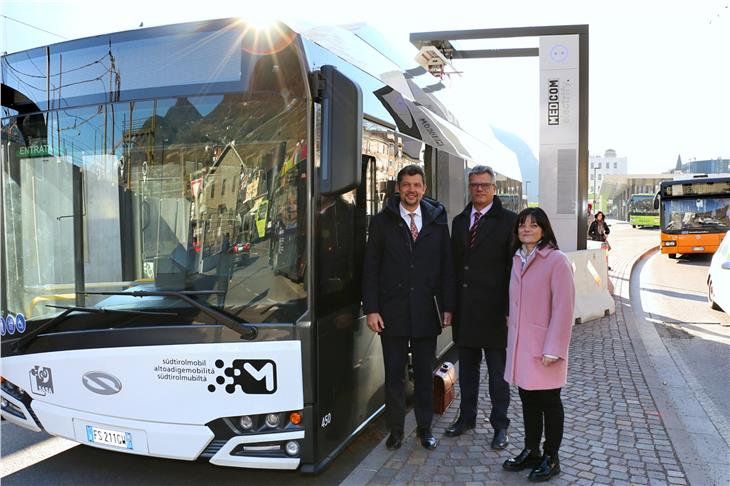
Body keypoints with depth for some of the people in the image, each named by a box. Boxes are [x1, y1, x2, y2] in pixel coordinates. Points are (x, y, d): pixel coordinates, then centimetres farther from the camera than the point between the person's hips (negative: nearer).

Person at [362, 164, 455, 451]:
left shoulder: (437, 221, 4)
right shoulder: (382, 221, 0)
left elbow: (446, 266, 6)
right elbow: (370, 268, -1)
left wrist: (447, 306, 1)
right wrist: (371, 309, -7)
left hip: (426, 311, 1)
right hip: (392, 312, -1)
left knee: (425, 374, 12)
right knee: (394, 375, 8)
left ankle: (425, 428, 27)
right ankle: (396, 430, 22)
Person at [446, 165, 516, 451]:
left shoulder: (508, 221, -5)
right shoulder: (459, 221, 11)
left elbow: (515, 267, -7)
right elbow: (454, 264, 12)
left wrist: (510, 309, -11)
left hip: (493, 310, -5)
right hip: (464, 310, 5)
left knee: (498, 372, 8)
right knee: (466, 369, 17)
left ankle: (500, 425, 21)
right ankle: (467, 417, 31)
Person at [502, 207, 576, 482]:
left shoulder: (556, 260, -13)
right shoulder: (517, 260, 9)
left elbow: (563, 309, -16)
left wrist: (553, 349, -18)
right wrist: (512, 341, 12)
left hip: (543, 347, -6)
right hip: (520, 346, 6)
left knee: (549, 402, 7)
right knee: (528, 399, 15)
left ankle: (551, 458, 22)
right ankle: (531, 452, 30)